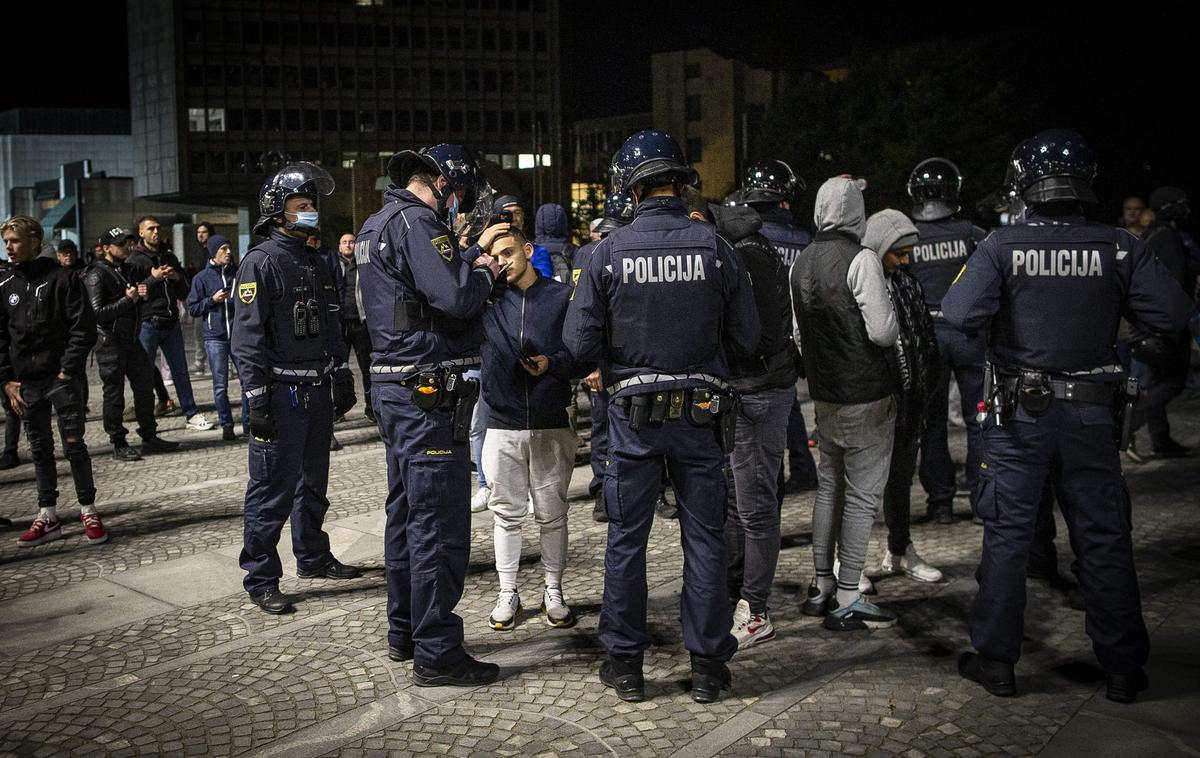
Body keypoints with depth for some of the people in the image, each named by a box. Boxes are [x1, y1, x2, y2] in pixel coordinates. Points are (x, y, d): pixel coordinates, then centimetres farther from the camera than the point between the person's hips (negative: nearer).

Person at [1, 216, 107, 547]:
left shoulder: (62, 278, -4)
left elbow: (83, 328, -7)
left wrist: (68, 371, -12)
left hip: (61, 378, -4)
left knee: (74, 446, -1)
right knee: (40, 451, 10)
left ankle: (89, 512, 10)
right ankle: (47, 518, 17)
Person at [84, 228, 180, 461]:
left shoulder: (126, 269, 16)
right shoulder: (97, 275, -10)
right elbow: (97, 312, -19)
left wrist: (141, 295, 3)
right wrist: (128, 300, -18)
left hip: (131, 339, 8)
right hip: (110, 342, -8)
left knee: (145, 387, 11)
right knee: (114, 393, -1)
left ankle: (149, 437, 21)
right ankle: (119, 445, 5)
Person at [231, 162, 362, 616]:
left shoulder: (318, 263, 15)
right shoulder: (261, 263, -10)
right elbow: (247, 337, -14)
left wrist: (342, 379, 18)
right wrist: (257, 399, -19)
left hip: (319, 392, 8)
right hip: (281, 394, -8)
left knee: (313, 483, 19)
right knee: (273, 489, -3)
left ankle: (313, 557, 34)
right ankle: (261, 580, 6)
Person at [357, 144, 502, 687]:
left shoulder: (379, 225, 18)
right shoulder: (415, 223, -15)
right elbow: (457, 298, -25)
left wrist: (474, 252, 15)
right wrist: (482, 272, -6)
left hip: (396, 391, 11)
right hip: (429, 396, -11)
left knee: (406, 514, 18)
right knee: (440, 525, -5)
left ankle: (404, 634, 28)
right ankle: (436, 653, 1)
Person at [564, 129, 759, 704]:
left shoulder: (609, 253, -10)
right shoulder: (714, 247, -7)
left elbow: (579, 343, -10)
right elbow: (747, 337, -4)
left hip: (634, 412, -1)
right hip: (702, 410, 1)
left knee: (626, 538, 11)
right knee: (704, 537, 10)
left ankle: (625, 663, 19)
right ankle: (707, 665, 17)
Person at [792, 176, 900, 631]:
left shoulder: (801, 264, 7)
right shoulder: (860, 260, -16)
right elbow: (882, 331, -19)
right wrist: (895, 324, 1)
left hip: (824, 395, 7)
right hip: (867, 396, -7)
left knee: (829, 487, 17)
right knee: (862, 495, -1)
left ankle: (821, 586, 24)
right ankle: (847, 600, 3)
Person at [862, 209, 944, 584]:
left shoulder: (907, 284, 11)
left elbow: (925, 336, 18)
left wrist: (924, 386, 12)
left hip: (907, 400, 7)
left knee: (901, 479, 17)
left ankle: (900, 552, 31)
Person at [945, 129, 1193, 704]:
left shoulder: (1002, 247, -10)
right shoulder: (1118, 247, -6)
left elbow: (958, 315, -21)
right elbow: (1174, 315, -8)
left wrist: (1002, 310, 1)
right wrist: (1110, 303, 7)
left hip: (1019, 413, -1)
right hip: (1092, 413, 1)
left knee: (1007, 534, 8)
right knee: (1104, 539, 11)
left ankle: (995, 661, 15)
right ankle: (1123, 670, 21)